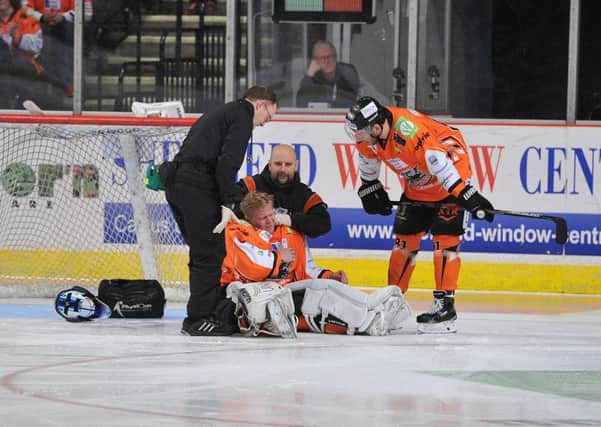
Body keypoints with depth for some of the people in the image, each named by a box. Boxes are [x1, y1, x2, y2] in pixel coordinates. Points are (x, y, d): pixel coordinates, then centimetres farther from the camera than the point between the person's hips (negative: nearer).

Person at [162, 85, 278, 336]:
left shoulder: (221, 113, 29)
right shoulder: (242, 115, 0)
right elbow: (228, 161, -14)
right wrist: (227, 203, -15)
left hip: (177, 183, 10)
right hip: (197, 186, -10)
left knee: (205, 253, 15)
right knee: (210, 254, -6)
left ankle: (219, 314, 17)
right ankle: (198, 319, -6)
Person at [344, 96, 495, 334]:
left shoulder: (408, 130, -37)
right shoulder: (369, 134, -12)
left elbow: (440, 163, -39)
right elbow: (368, 156, 12)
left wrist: (468, 197, -40)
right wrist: (369, 188, 18)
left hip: (452, 170, -8)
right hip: (417, 185, 8)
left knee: (444, 238, -15)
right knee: (405, 237, 9)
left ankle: (445, 304, -15)